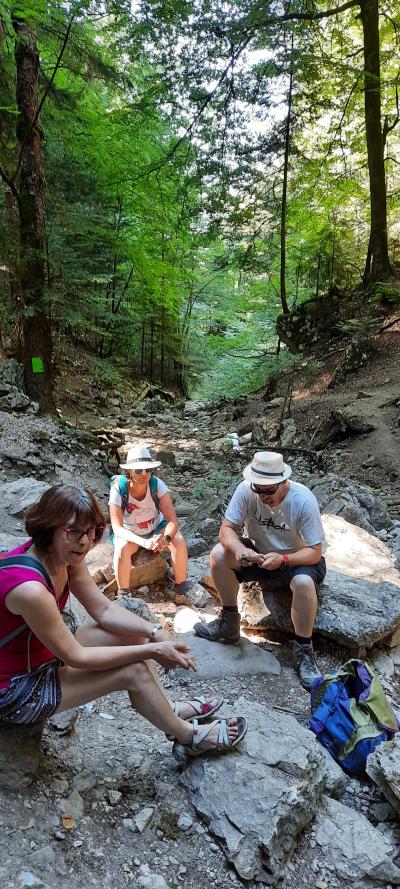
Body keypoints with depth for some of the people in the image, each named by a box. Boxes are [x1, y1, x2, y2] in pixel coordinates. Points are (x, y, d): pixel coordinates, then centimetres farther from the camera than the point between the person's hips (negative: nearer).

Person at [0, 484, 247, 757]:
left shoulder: (61, 555, -10)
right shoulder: (29, 588, -36)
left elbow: (104, 610, -2)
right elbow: (76, 657, -26)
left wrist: (156, 633, -16)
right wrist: (152, 650, -23)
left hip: (39, 653, 8)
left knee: (133, 633, 1)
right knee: (135, 671, -13)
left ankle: (168, 710, 21)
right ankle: (190, 737, 12)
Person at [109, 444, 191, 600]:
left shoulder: (157, 484, -24)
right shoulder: (118, 489, -27)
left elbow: (173, 521, -26)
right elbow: (117, 528, -31)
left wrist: (165, 538, -49)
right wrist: (144, 542, -47)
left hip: (156, 529, 1)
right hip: (130, 534, -1)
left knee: (179, 541, -27)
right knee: (122, 549, -33)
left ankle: (181, 587, -7)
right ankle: (123, 594, -11)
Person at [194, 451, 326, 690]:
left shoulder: (303, 500, -26)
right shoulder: (246, 490, -20)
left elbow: (315, 552, -23)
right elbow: (227, 529, -15)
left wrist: (282, 559, -41)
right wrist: (239, 549, -38)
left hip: (297, 560, -3)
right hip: (259, 554, 4)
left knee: (304, 582, -37)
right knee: (219, 555, -21)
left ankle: (304, 651, -13)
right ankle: (230, 623, -2)